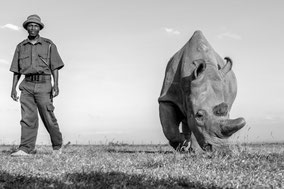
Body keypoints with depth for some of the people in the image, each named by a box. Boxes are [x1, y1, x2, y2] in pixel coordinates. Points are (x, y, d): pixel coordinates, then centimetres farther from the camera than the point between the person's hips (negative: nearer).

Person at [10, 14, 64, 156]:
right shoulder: (20, 47, 14)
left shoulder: (48, 45, 6)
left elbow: (55, 67, 3)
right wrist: (13, 88, 6)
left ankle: (57, 146, 14)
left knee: (48, 118, -3)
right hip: (27, 85, 3)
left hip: (43, 85, -2)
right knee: (28, 117, -7)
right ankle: (25, 149, -10)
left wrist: (56, 85, -10)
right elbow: (16, 70, 15)